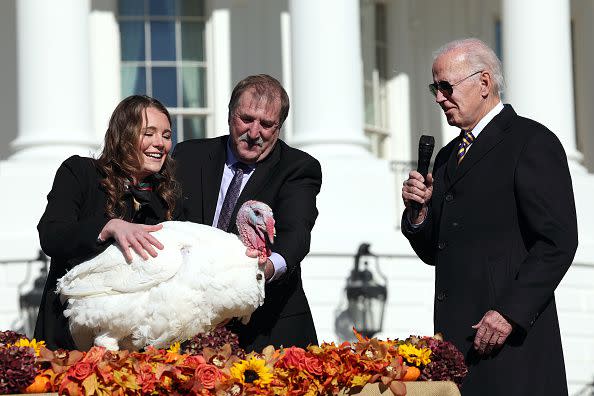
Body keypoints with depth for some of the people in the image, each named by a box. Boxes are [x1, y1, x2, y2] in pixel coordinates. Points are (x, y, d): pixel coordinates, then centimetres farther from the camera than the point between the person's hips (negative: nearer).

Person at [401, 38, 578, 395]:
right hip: (455, 335, 7)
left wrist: (510, 313, -18)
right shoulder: (449, 156, 20)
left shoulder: (533, 142, -5)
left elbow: (557, 242, -13)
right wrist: (420, 209, 3)